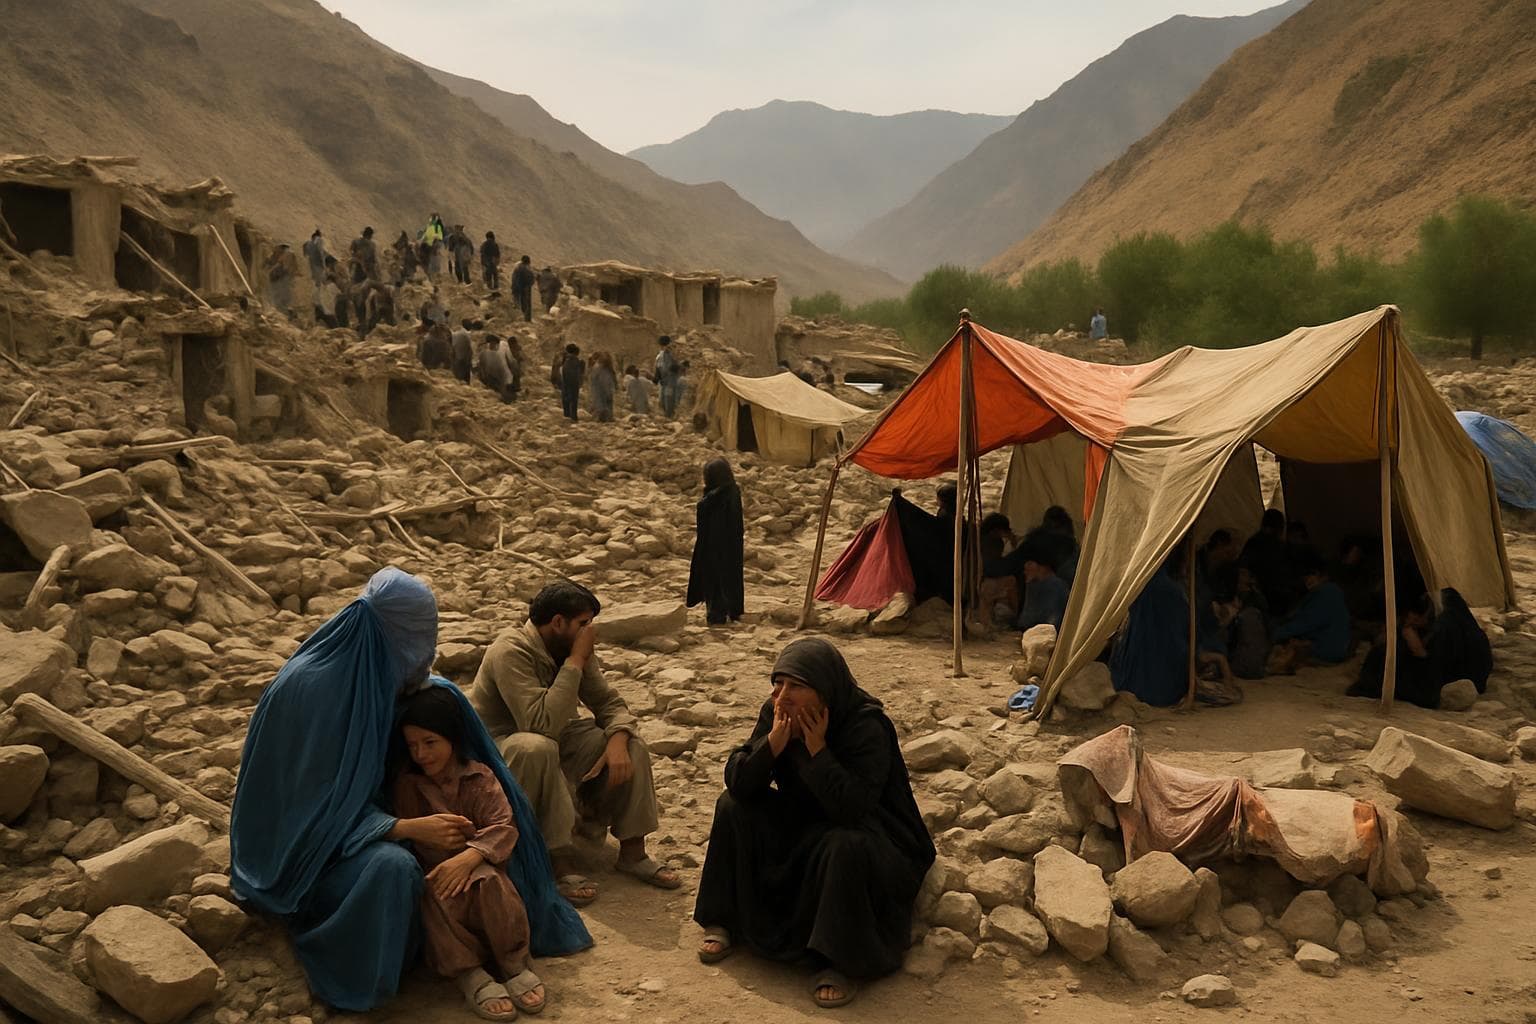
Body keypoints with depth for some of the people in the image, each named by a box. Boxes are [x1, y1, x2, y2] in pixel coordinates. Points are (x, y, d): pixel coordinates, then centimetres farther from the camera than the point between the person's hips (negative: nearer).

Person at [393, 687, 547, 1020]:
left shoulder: (480, 777, -2)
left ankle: (515, 963, -20)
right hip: (433, 870, 1)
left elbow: (503, 826, -13)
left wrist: (468, 857, -29)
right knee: (437, 896, -34)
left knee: (491, 881, -35)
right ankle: (468, 973, -25)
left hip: (477, 867, -1)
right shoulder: (407, 783, 4)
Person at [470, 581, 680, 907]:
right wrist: (575, 662, -32)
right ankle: (560, 862, -30)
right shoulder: (511, 652, -26)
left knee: (630, 746, -10)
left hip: (556, 740, 7)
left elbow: (610, 703, 0)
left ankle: (632, 853, -5)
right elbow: (543, 724, -36)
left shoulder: (571, 649, -3)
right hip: (497, 748, -7)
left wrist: (618, 740, -22)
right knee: (537, 748, -40)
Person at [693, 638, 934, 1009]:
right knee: (733, 808, -11)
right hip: (801, 828, 6)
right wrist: (774, 742, -31)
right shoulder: (774, 714, -11)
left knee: (845, 847, -38)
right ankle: (727, 923, 1)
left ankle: (841, 962, -21)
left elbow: (853, 808, -37)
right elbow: (736, 783, -17)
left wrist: (818, 749, -35)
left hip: (869, 835, -6)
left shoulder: (866, 725, -28)